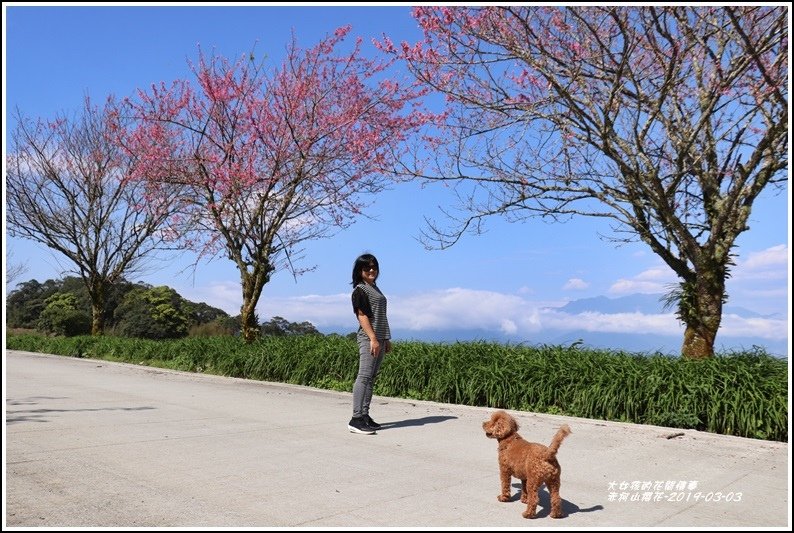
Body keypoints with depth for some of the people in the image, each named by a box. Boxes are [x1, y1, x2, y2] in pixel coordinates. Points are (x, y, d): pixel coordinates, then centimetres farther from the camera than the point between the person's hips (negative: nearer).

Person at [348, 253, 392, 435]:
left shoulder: (375, 289, 20)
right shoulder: (360, 290, -5)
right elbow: (362, 315, -13)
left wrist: (386, 339, 19)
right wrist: (373, 338, -19)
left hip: (379, 339, 9)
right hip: (368, 338, -9)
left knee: (371, 378, 9)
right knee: (364, 376, -12)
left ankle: (365, 415, 14)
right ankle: (356, 419, -13)